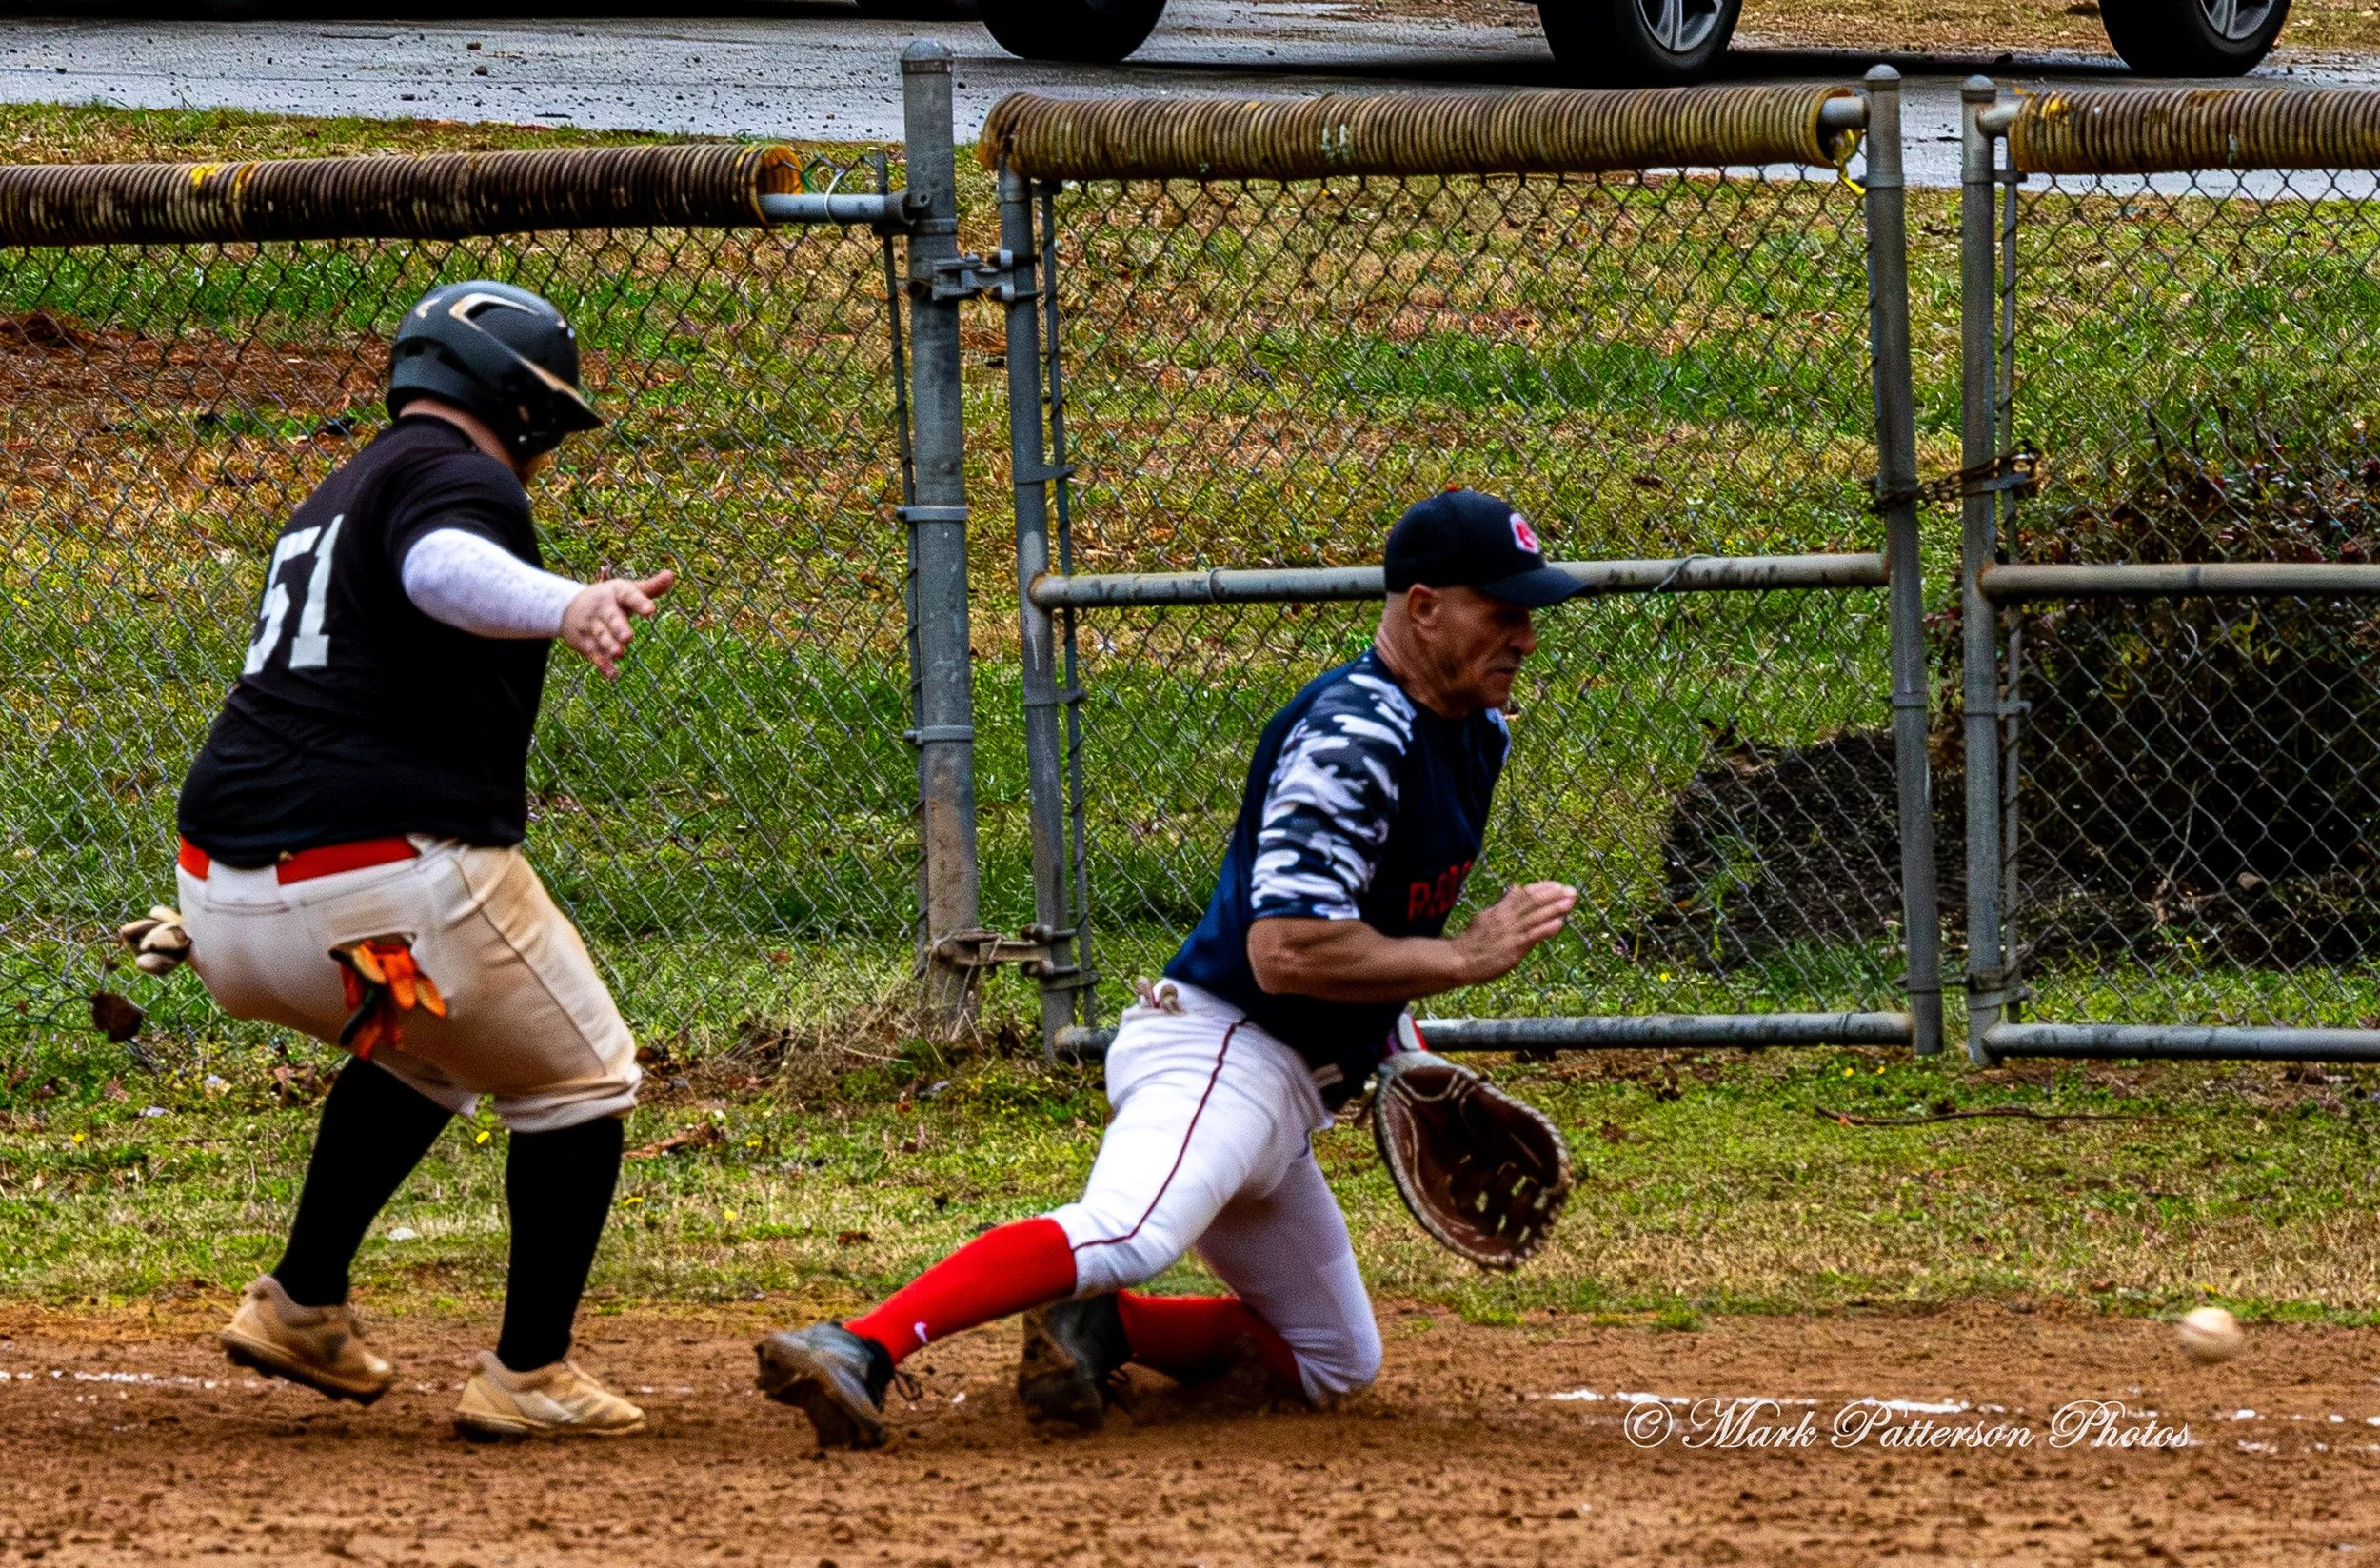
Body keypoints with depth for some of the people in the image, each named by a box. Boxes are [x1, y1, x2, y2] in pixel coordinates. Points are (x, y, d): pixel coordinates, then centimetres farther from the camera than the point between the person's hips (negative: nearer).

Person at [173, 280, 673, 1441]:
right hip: (395, 890, -9)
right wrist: (564, 604, -49)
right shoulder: (455, 472, -5)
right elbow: (442, 566, -30)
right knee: (577, 1084, 13)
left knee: (418, 1051, 36)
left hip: (229, 907, 9)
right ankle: (528, 1377, 11)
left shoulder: (339, 497, 24)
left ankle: (302, 1305, 30)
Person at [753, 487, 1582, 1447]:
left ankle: (1096, 1327, 5)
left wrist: (1406, 1059, 18)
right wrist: (1467, 958, -20)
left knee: (1336, 1365, 18)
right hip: (1219, 1048, -10)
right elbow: (1285, 952, -25)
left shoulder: (1476, 735, 15)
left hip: (1286, 1096, 10)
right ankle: (860, 1348, -51)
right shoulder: (1352, 736, -16)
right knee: (1126, 1237, -38)